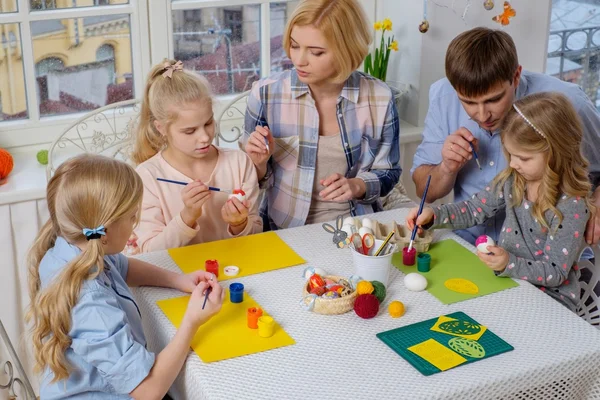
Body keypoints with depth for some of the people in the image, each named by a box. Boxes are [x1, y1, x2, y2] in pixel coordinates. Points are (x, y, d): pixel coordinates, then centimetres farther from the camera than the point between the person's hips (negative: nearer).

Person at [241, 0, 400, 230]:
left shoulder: (379, 98, -6)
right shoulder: (266, 94, -7)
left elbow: (388, 174, 7)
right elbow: (257, 179, 5)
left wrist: (356, 186, -12)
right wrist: (259, 164, -17)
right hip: (286, 229, 0)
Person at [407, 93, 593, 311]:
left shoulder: (572, 205, -20)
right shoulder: (512, 180, -1)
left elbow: (555, 272, -19)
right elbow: (475, 209, 10)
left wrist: (509, 264, -33)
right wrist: (433, 215, -6)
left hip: (548, 299, -6)